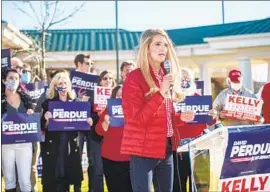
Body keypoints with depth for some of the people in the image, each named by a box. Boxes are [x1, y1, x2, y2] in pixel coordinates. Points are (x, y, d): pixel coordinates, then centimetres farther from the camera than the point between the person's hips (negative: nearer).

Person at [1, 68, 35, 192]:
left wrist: (31, 114, -4)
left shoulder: (25, 98, 9)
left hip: (25, 143, 2)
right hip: (6, 144, -1)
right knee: (9, 179, 6)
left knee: (25, 181, -2)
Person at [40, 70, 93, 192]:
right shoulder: (48, 103, 1)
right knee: (52, 181, -1)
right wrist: (46, 119, -21)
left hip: (71, 148, 2)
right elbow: (43, 127, -2)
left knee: (69, 177, 3)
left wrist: (88, 123, -6)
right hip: (53, 148, -2)